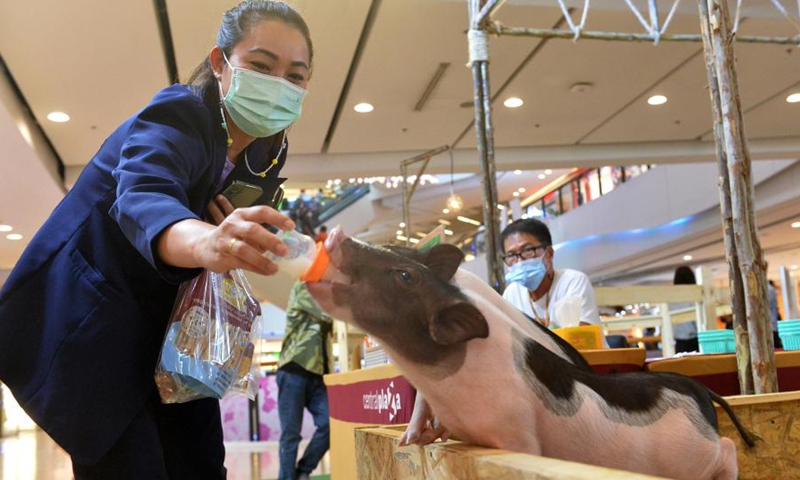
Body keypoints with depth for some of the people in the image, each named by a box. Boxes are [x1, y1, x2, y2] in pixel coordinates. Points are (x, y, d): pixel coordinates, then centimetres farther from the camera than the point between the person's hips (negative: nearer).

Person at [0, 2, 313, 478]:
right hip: (88, 319, -7)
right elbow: (143, 201, -45)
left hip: (166, 327, 7)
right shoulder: (175, 117, -23)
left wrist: (241, 240, -17)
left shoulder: (266, 151, -1)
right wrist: (207, 243, -68)